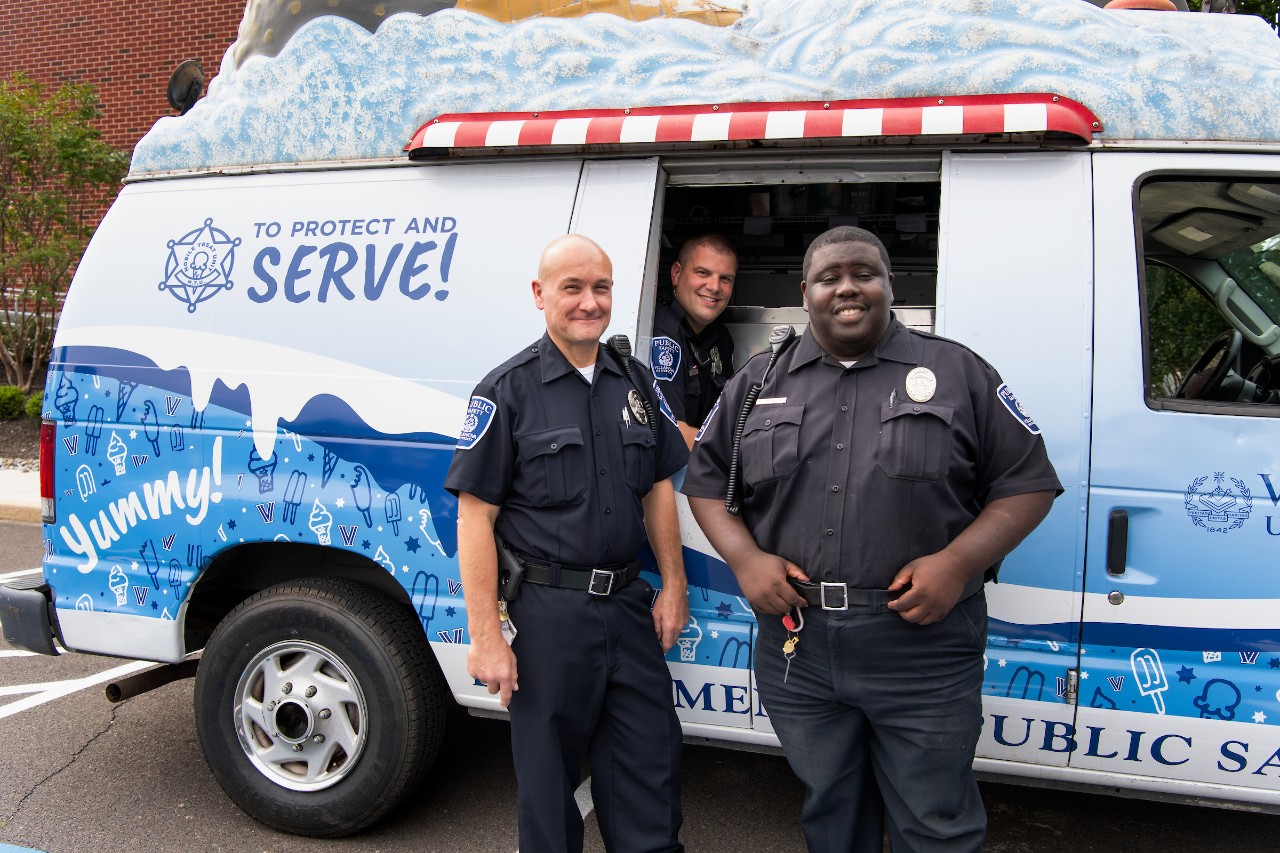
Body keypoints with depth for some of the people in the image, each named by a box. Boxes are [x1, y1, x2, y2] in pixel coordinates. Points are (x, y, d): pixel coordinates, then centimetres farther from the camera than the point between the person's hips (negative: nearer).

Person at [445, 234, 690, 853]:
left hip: (628, 604, 5)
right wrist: (487, 636, -14)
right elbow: (475, 516, -11)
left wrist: (673, 583, 10)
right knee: (547, 775, 12)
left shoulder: (636, 383, 8)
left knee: (652, 767, 13)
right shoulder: (507, 391, -8)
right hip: (547, 613, -4)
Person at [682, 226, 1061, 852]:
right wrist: (745, 559, -5)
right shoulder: (759, 381, 8)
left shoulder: (957, 371, 2)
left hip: (922, 643, -2)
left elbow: (1029, 484, 1)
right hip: (794, 644, 3)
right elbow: (705, 479, 12)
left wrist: (959, 561, -13)